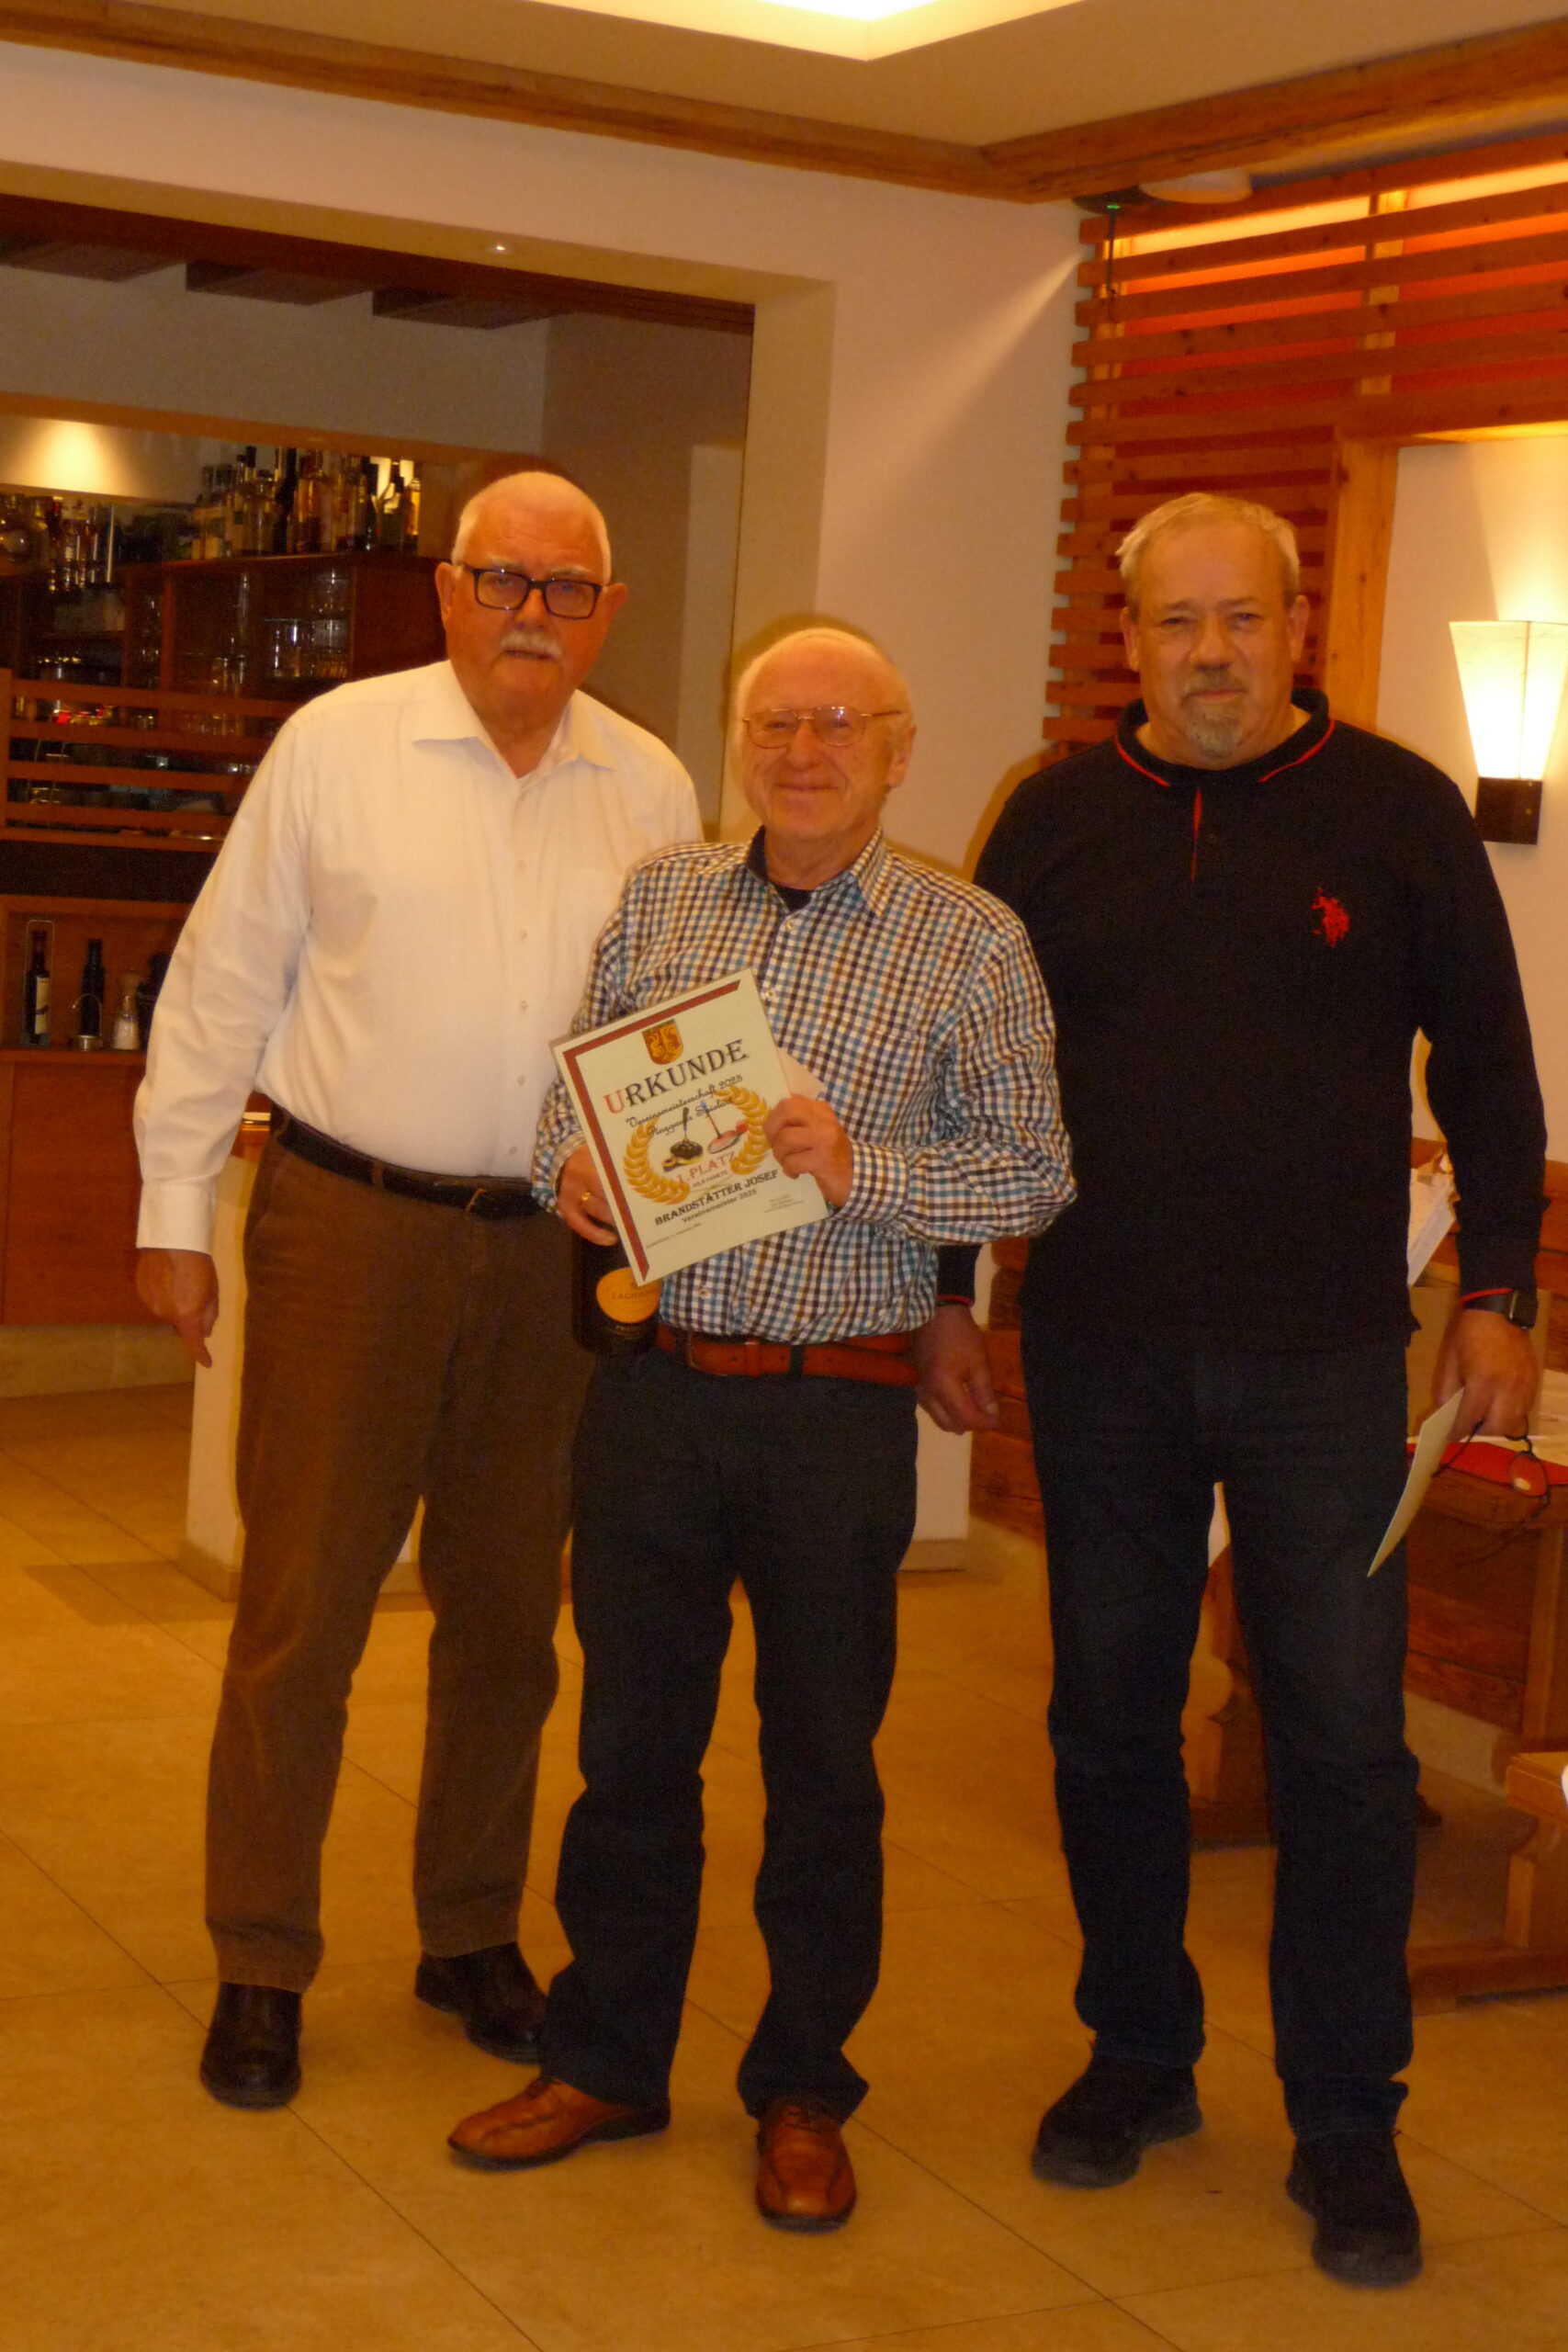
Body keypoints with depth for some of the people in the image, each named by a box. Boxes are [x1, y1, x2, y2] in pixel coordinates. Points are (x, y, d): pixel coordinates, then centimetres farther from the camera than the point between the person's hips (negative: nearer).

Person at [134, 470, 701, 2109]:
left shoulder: (652, 790, 6)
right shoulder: (337, 745, -2)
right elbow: (221, 984, 1)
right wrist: (175, 1212, -1)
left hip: (550, 1250, 3)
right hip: (347, 1224, -3)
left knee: (508, 1611, 12)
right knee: (301, 1607, 1)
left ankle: (472, 1935, 29)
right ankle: (261, 1964, 15)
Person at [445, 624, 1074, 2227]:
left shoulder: (969, 944, -1)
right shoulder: (658, 899, 9)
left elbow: (1032, 1169, -4)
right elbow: (575, 1082, 14)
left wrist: (863, 1170, -18)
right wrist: (573, 1163, -7)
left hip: (836, 1410, -3)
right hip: (651, 1384, 3)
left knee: (823, 1761, 8)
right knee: (631, 1733, 11)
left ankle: (802, 2093, 24)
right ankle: (607, 2061, 27)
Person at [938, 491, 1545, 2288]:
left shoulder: (1397, 811, 0)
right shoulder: (1055, 819, 5)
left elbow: (1486, 1067, 4)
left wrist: (1496, 1291, -1)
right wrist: (948, 1285, 10)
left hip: (1324, 1359, -2)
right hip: (1100, 1350, 2)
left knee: (1341, 1736, 1)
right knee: (1110, 1715, 11)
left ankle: (1345, 2124, 14)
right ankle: (1138, 2054, 29)